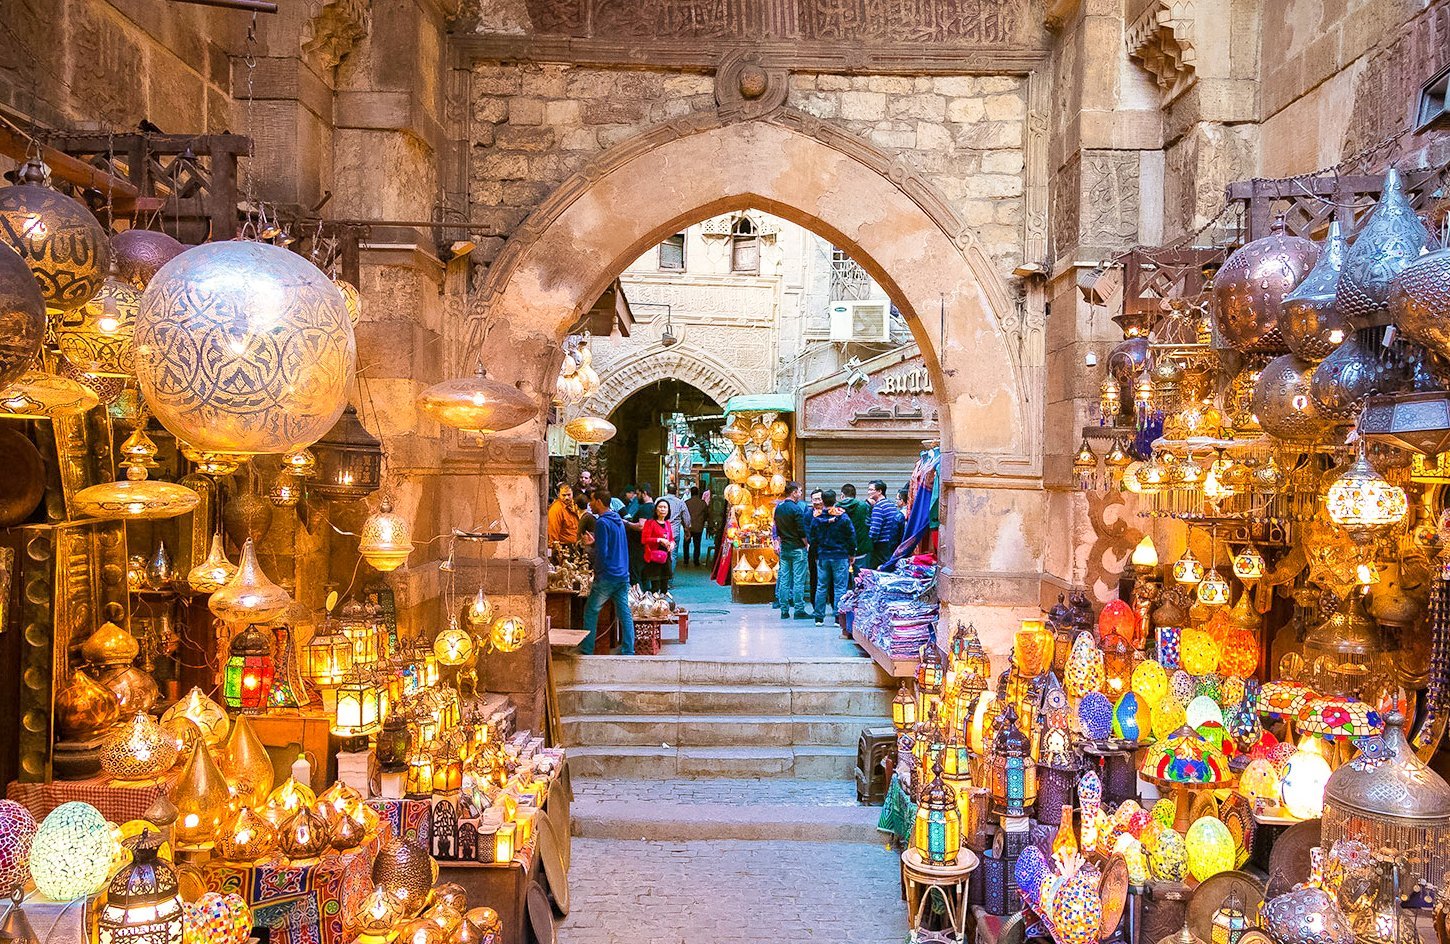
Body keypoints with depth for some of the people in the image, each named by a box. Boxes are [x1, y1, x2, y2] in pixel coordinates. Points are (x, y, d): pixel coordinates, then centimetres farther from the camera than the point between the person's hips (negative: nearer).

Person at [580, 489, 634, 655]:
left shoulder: (602, 522, -14)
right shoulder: (618, 520, 12)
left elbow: (602, 552, -17)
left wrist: (597, 571, -2)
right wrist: (594, 542, 22)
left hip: (607, 576, -8)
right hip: (623, 574, 8)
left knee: (591, 611, 4)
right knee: (624, 613, 7)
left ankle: (587, 650, 7)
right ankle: (628, 651, 8)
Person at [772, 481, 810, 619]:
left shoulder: (778, 508, 8)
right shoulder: (796, 508, -14)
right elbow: (802, 531, -14)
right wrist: (807, 545, -3)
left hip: (784, 548, 7)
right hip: (797, 548, -7)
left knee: (784, 579, 8)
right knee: (798, 580, -3)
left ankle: (784, 610, 10)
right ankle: (799, 610, -2)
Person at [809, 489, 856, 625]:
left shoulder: (817, 518, -2)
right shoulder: (843, 518, -7)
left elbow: (811, 539, 3)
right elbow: (851, 537, -5)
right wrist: (851, 554, 7)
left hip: (822, 556, 2)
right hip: (840, 556, -2)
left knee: (821, 587, 9)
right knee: (840, 587, 1)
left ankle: (819, 617, 10)